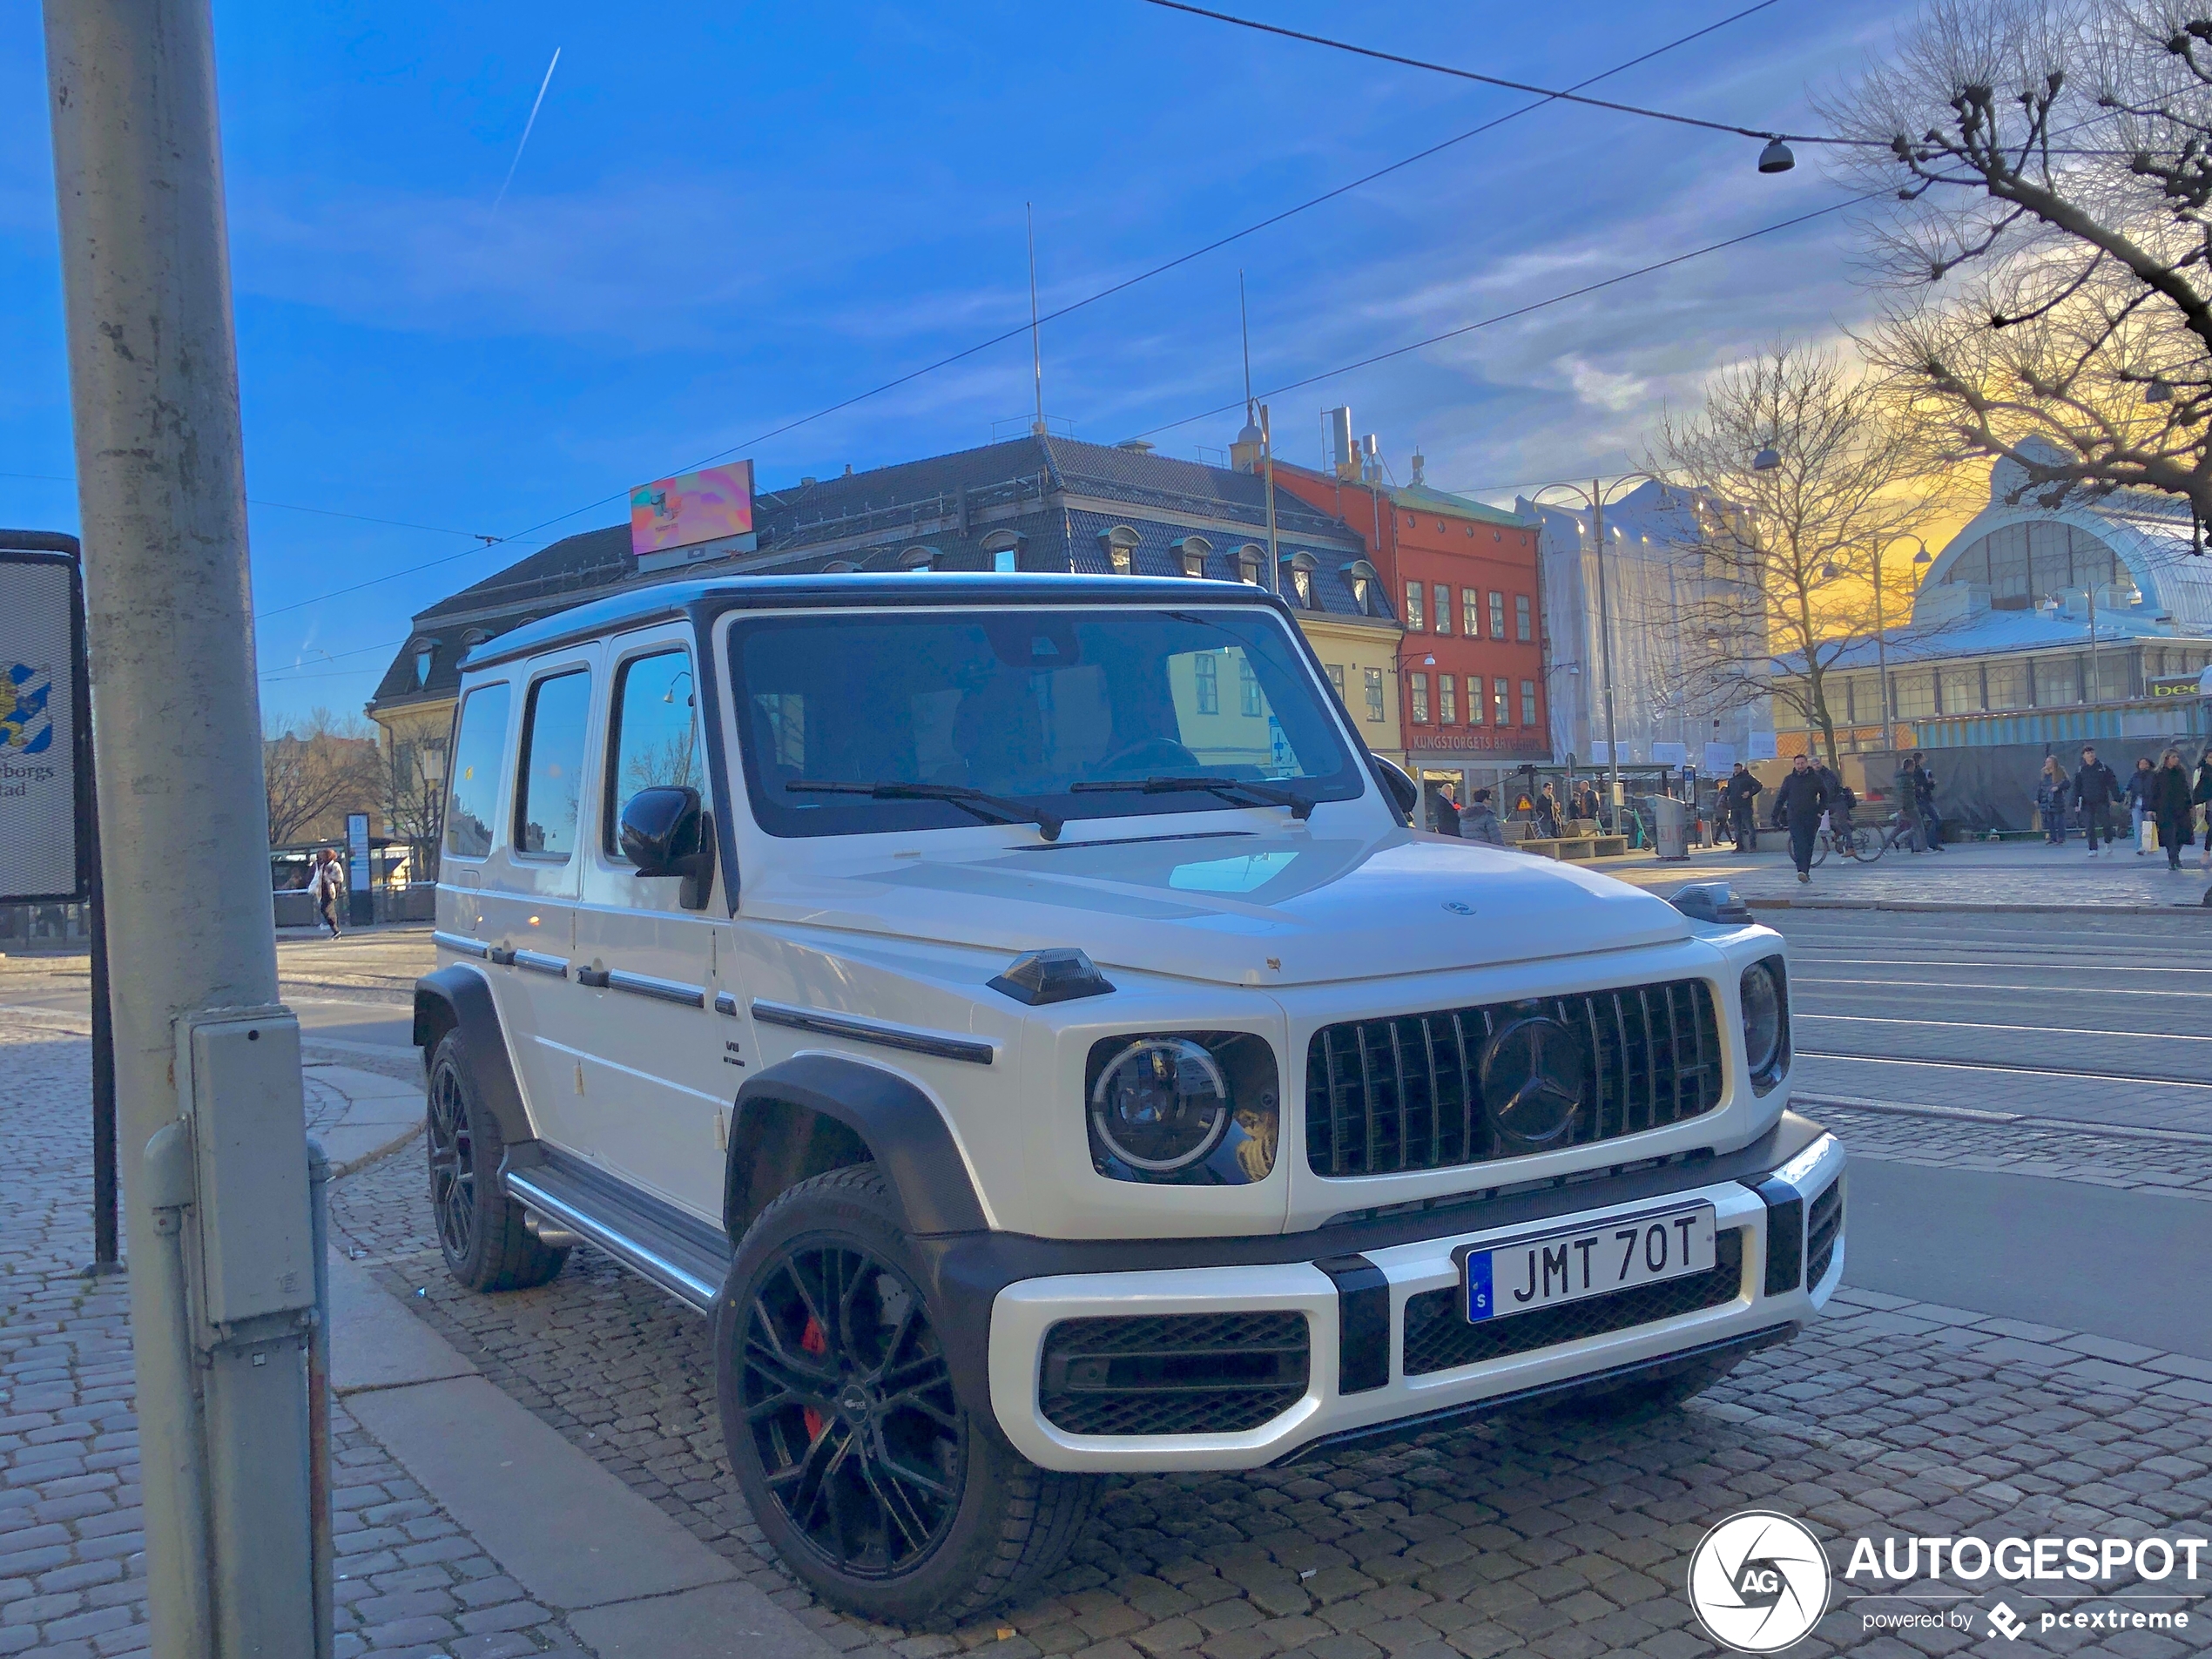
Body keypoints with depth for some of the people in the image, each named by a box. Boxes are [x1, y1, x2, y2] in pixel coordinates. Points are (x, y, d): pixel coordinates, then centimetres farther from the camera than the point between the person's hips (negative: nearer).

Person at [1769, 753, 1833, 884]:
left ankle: (1805, 871, 16)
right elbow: (1780, 798, 8)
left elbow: (1825, 795, 15)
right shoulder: (1789, 780, 4)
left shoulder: (1815, 778, 4)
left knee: (1808, 846, 7)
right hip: (1794, 818, -1)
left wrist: (1821, 810, 3)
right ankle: (1802, 871, -27)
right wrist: (1775, 817, 4)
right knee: (1799, 845, -15)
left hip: (1811, 818, 1)